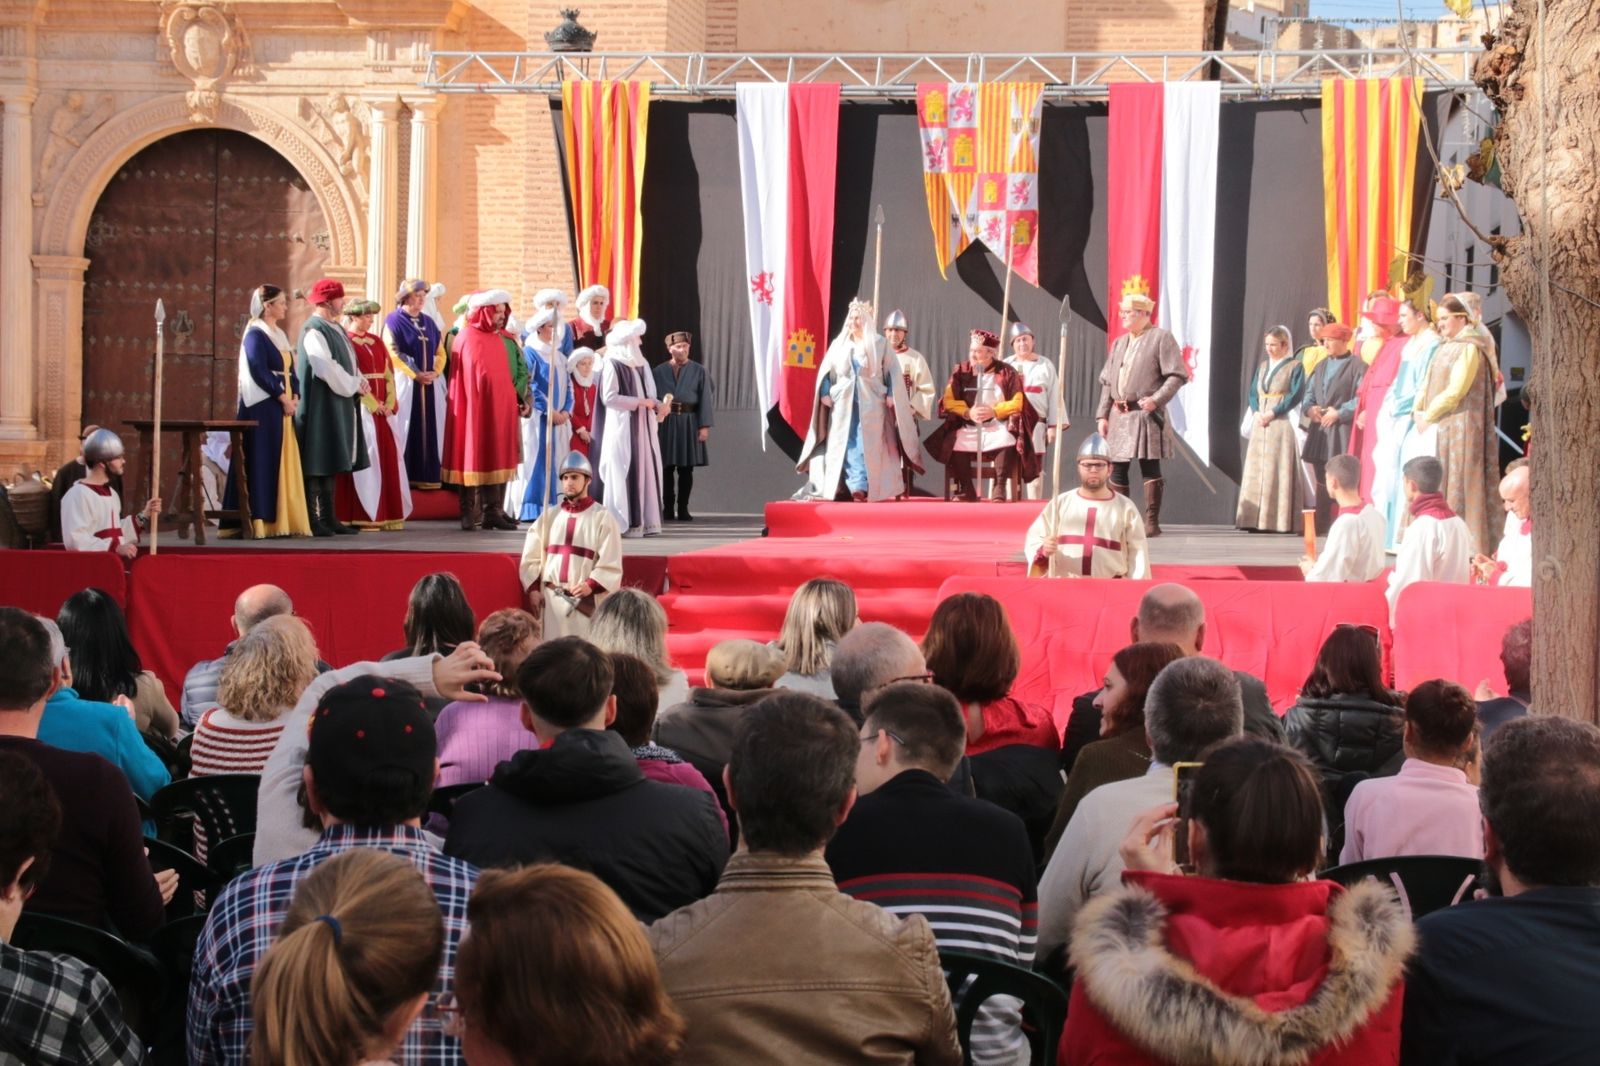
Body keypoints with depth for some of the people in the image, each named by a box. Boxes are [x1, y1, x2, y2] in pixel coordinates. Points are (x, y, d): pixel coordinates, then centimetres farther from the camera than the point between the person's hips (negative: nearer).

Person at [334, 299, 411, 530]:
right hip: (361, 407, -7)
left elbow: (388, 373, 12)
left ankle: (389, 514, 7)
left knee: (390, 455, 3)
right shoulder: (345, 342, -4)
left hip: (383, 407, 7)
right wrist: (372, 404, -15)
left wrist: (390, 402, -1)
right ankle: (364, 515, -5)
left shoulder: (376, 342, 16)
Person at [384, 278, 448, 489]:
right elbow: (392, 353, -10)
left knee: (429, 429, 3)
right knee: (407, 429, -5)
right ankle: (405, 476, -3)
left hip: (430, 383, 5)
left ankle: (427, 474, 5)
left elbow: (441, 352, 15)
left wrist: (435, 372, -5)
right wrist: (415, 375, -15)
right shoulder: (394, 320, -3)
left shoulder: (428, 322, 15)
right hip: (405, 383, -5)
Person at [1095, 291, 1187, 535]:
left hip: (1146, 415, -7)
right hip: (1119, 416, 7)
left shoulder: (1161, 338, -2)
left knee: (1149, 467, -7)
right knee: (1117, 468, 6)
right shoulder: (1119, 342, 19)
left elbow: (1178, 375, -8)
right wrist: (1102, 415, 11)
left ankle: (1152, 522, -4)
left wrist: (1156, 399, -19)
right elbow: (1107, 382, 20)